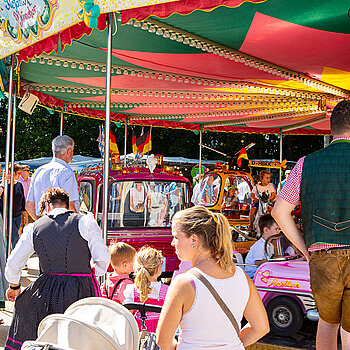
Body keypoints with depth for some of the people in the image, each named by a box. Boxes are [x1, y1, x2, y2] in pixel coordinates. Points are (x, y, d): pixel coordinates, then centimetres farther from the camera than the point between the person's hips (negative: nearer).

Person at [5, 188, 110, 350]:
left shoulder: (33, 228, 6)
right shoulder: (85, 221, -2)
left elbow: (12, 264, 9)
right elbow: (103, 258, -7)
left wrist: (14, 286, 27)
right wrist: (95, 273, 12)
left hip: (46, 295, 2)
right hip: (81, 292, -2)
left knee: (23, 303, 31)